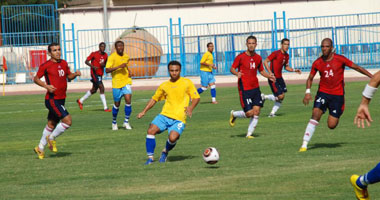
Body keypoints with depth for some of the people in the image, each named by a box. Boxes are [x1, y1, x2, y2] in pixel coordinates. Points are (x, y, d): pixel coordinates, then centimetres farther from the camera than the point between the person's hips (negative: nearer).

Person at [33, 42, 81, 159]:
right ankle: (51, 138, 4)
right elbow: (36, 79, -2)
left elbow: (69, 76, 22)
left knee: (51, 124, 15)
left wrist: (75, 74, 0)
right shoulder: (46, 66, -10)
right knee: (67, 121, -17)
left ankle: (40, 148, 27)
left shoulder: (63, 63, 10)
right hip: (52, 100, -7)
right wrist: (46, 86, -18)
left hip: (61, 99, 7)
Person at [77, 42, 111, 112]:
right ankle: (105, 107, -15)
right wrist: (93, 66, -23)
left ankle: (80, 101, 36)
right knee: (102, 88, -16)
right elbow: (86, 61, -8)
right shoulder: (94, 54, -10)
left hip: (100, 74, 8)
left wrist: (103, 65, -6)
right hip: (95, 73, -8)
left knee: (94, 90, 17)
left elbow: (106, 64, 19)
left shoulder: (105, 55, 8)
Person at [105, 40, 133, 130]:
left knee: (128, 100, -15)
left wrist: (129, 72, 9)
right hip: (116, 83, -3)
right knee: (117, 104, 7)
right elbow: (107, 70, -22)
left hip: (126, 82, 3)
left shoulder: (126, 57, 6)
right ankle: (114, 122, 31)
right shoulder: (112, 57, -11)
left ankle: (126, 122, -1)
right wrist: (119, 67, -29)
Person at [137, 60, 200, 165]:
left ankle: (165, 152, 9)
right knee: (151, 130, -19)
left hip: (179, 119, -4)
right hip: (165, 115, 4)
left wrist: (191, 108, -17)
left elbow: (196, 97, 3)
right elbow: (154, 99, 23)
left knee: (173, 138, -26)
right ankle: (150, 157, -5)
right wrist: (144, 112, 12)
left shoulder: (187, 83, 4)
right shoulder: (164, 85, 14)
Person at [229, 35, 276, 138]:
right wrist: (237, 73, -25)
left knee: (256, 112, -3)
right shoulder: (240, 57, -7)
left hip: (255, 88, 5)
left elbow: (261, 71, 20)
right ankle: (234, 114, 21)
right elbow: (232, 68, -3)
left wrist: (269, 76, 1)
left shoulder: (258, 58, 9)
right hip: (244, 89, -5)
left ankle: (249, 133, 9)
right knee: (249, 113, -9)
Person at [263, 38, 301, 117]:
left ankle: (272, 113, 12)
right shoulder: (276, 53, -15)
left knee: (281, 97, 4)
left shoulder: (286, 55, 9)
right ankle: (264, 97, 6)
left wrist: (294, 70, 6)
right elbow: (265, 61, -14)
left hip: (279, 78, 8)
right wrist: (270, 73, -22)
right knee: (280, 96, -14)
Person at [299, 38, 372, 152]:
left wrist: (372, 77, 1)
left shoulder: (340, 59, -8)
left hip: (337, 95, -1)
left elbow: (356, 67, 1)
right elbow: (310, 78, 12)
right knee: (315, 114, -22)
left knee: (331, 125, -6)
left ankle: (336, 115, 33)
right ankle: (304, 144, -21)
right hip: (323, 92, 1)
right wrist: (307, 92, -4)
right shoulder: (317, 63, -1)